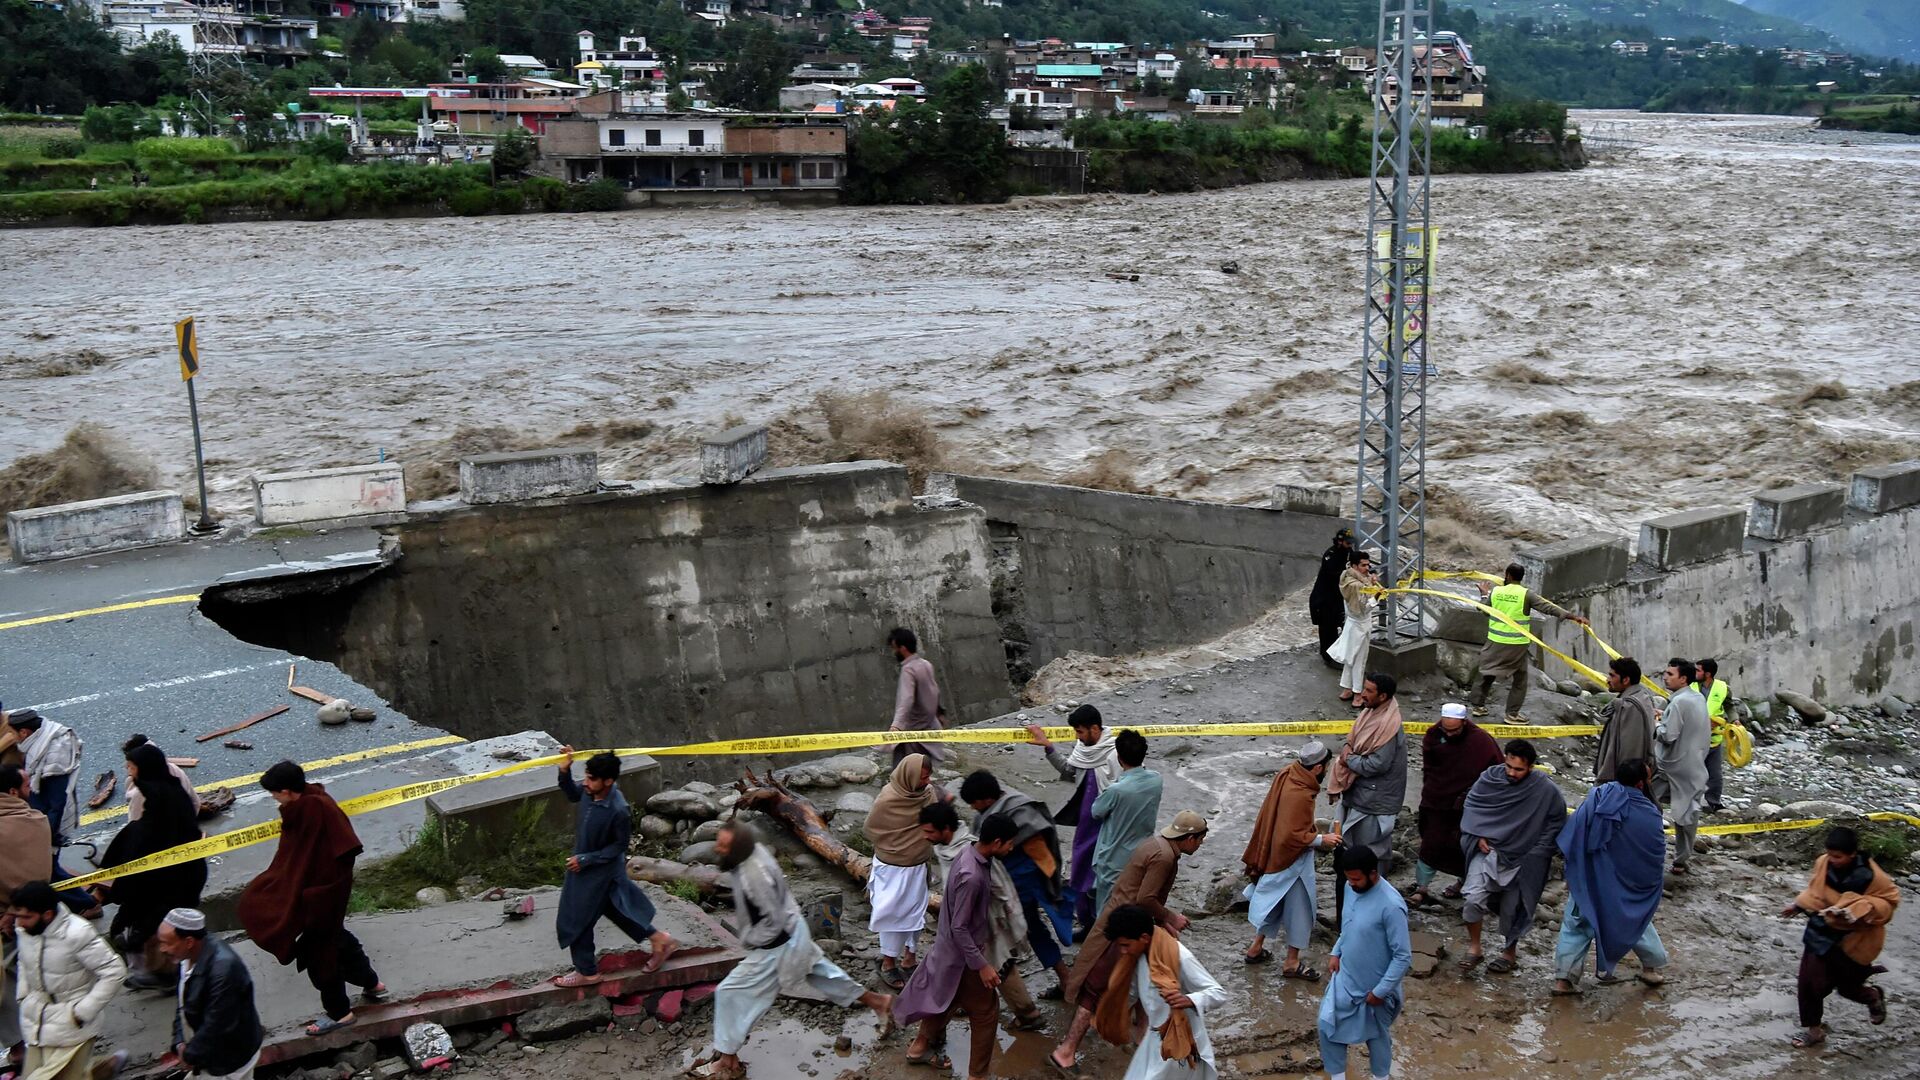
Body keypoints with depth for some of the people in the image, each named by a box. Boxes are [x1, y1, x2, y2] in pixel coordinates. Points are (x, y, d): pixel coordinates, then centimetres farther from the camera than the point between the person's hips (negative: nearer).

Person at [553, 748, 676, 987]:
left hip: (599, 871, -7)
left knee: (576, 920, 9)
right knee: (617, 908, 24)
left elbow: (619, 846, -21)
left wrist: (585, 859, -21)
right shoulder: (591, 791, -16)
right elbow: (572, 795, 7)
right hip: (584, 863, 7)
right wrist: (565, 771, -10)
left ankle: (587, 972, 29)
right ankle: (658, 939, 40)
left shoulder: (619, 811, -35)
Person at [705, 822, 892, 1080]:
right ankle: (877, 1001, 42)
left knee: (730, 992, 0)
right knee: (819, 972, 27)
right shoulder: (754, 850, -10)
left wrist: (747, 941, -14)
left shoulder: (755, 876, -37)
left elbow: (773, 921, -28)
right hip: (793, 933, 9)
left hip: (778, 946, -9)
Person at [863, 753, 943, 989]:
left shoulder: (928, 793, -10)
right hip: (893, 868, -5)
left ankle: (909, 956, 34)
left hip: (918, 867, 5)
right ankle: (888, 963, 23)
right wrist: (894, 848, -2)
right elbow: (871, 829, -10)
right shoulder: (887, 800, -25)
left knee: (915, 912, 17)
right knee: (894, 915, 7)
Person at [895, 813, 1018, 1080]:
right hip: (963, 955, -9)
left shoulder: (969, 854, -5)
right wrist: (982, 965, -23)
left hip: (950, 948, 9)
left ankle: (920, 1048, 47)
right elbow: (959, 929, -28)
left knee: (945, 999, 28)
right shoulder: (971, 876, -35)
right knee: (985, 1014, 8)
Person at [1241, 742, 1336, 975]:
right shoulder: (1300, 795, -31)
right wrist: (1321, 839, -19)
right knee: (1299, 908, 7)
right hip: (1293, 861, -9)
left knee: (1274, 903, 23)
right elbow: (1292, 836, -30)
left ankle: (1256, 947, 35)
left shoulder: (1286, 775, -4)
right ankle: (1292, 962, 19)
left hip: (1275, 855, 9)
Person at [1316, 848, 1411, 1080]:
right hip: (1345, 978, 6)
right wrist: (1336, 952, 4)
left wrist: (1380, 991, -20)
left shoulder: (1391, 905, -31)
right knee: (1327, 1024, 7)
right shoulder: (1351, 888, -8)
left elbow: (1403, 957, -25)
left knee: (1376, 1035, 15)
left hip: (1374, 986, -6)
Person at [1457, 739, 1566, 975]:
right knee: (1474, 898, -15)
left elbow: (1556, 823, -1)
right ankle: (1474, 948, 5)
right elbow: (1472, 805, 6)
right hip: (1489, 851, 1)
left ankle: (1510, 953, 36)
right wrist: (1478, 836, -5)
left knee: (1512, 910, 11)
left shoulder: (1546, 790, -15)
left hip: (1521, 859, -1)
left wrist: (1536, 853, -7)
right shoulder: (1491, 778, -9)